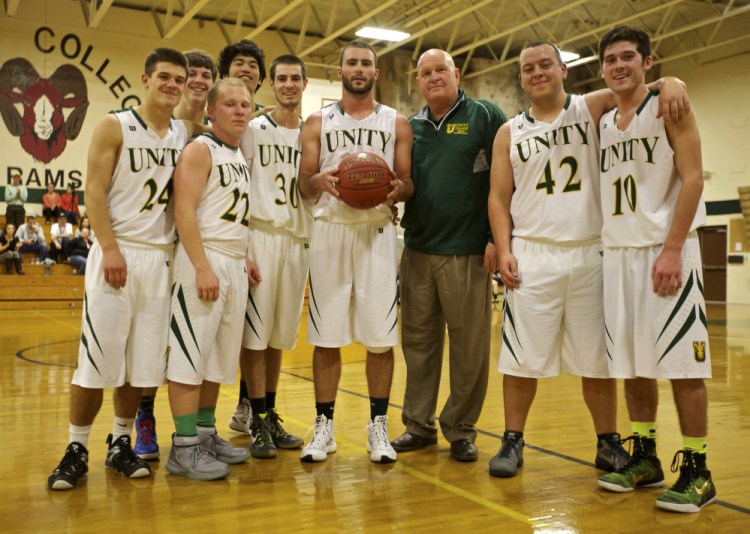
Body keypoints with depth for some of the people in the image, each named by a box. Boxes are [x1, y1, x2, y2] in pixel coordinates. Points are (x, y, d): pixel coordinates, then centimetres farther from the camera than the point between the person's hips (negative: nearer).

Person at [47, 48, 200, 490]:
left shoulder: (187, 133, 10)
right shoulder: (115, 126, -2)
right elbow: (94, 191, -8)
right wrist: (111, 249, -16)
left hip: (161, 256, 4)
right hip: (117, 252, -4)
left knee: (143, 361, 7)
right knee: (96, 357, -3)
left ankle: (121, 444, 21)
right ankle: (77, 449, 11)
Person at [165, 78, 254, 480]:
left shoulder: (240, 156, 18)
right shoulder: (200, 150, -6)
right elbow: (184, 210, -15)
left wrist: (245, 258, 14)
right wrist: (203, 267, -22)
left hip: (235, 263, 9)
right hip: (204, 258, -8)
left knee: (219, 356, 12)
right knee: (190, 355, -6)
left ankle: (206, 434, 22)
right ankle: (184, 448, 0)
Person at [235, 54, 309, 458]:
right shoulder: (253, 130, 2)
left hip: (299, 239, 4)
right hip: (261, 235, -4)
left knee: (280, 334, 11)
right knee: (255, 332, -2)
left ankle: (271, 416, 21)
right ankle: (258, 423, 8)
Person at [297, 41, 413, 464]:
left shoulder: (397, 123, 11)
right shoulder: (318, 122, 12)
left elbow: (408, 183, 8)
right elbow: (304, 185, 7)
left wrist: (398, 188, -16)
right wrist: (320, 180, -16)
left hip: (377, 232, 0)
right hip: (330, 229, 0)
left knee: (380, 336, -1)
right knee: (326, 336, 2)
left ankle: (379, 426, 13)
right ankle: (324, 427, 14)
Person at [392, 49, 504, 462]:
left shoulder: (485, 116, 1)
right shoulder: (410, 127, 14)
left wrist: (496, 237, -11)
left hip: (468, 251, -4)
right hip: (417, 249, 5)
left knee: (469, 343, 2)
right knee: (418, 339, 9)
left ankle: (461, 429, 16)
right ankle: (418, 424, 22)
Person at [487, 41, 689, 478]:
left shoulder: (591, 109, 6)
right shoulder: (509, 133, 9)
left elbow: (635, 88, -1)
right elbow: (499, 198, 6)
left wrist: (669, 83, -24)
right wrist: (504, 251, -5)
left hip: (590, 254, 0)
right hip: (532, 257, 1)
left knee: (598, 358, 7)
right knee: (521, 357, 3)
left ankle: (609, 444, 21)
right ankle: (513, 442, 16)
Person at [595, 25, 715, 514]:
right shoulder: (603, 125, 15)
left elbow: (692, 178, -10)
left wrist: (672, 249, -18)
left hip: (666, 249, -6)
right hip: (618, 252, 6)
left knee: (681, 362, -5)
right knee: (632, 362, 9)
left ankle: (697, 471, 5)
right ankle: (645, 459, 20)